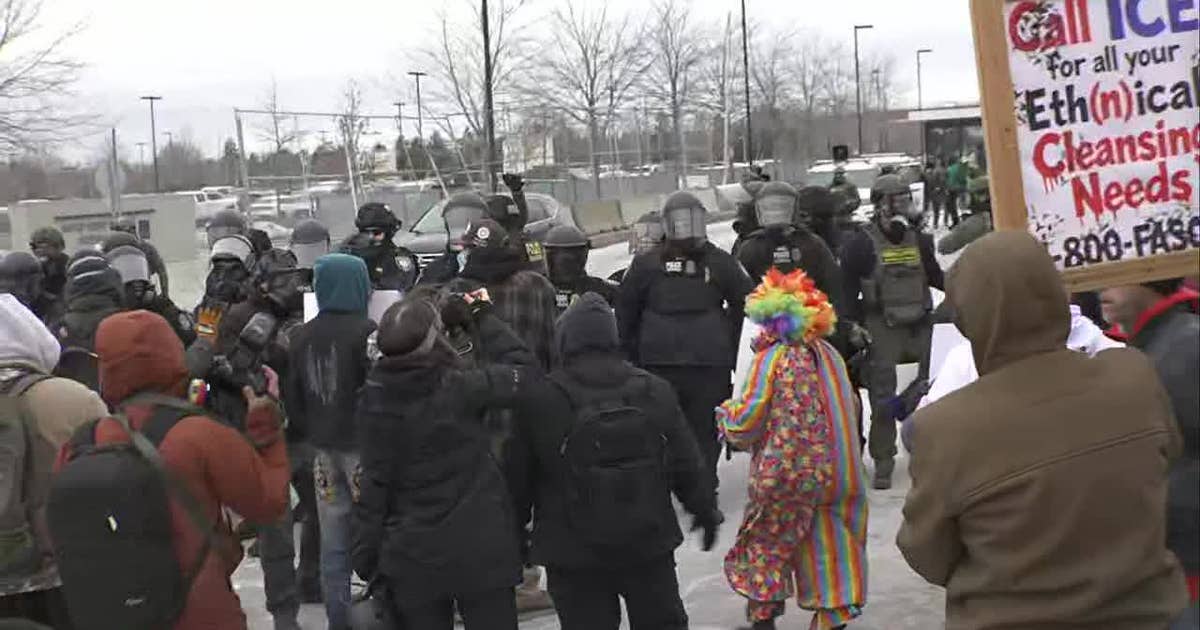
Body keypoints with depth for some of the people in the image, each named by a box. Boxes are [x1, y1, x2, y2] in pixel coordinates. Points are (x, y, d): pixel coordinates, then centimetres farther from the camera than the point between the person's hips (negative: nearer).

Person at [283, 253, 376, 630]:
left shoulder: (301, 336, 7)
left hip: (323, 447, 6)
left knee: (334, 542, 11)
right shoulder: (365, 331, -14)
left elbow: (292, 398, 12)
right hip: (363, 444, -6)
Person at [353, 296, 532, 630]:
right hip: (481, 550, -3)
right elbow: (520, 370, -2)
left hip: (412, 557, 3)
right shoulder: (460, 388, -17)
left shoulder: (374, 400, -8)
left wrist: (366, 560, 3)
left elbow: (373, 486, -5)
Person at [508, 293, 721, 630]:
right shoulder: (654, 390, -3)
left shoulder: (540, 399, -11)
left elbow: (520, 476, -3)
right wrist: (705, 510, 21)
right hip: (648, 542, 3)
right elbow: (687, 462, 4)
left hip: (573, 552, -2)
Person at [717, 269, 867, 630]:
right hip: (836, 474, 6)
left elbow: (747, 420, -11)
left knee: (767, 545, 10)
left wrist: (726, 413, 9)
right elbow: (841, 410, 12)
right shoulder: (829, 354, 5)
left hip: (787, 473, -5)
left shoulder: (773, 357, -13)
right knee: (828, 543, 13)